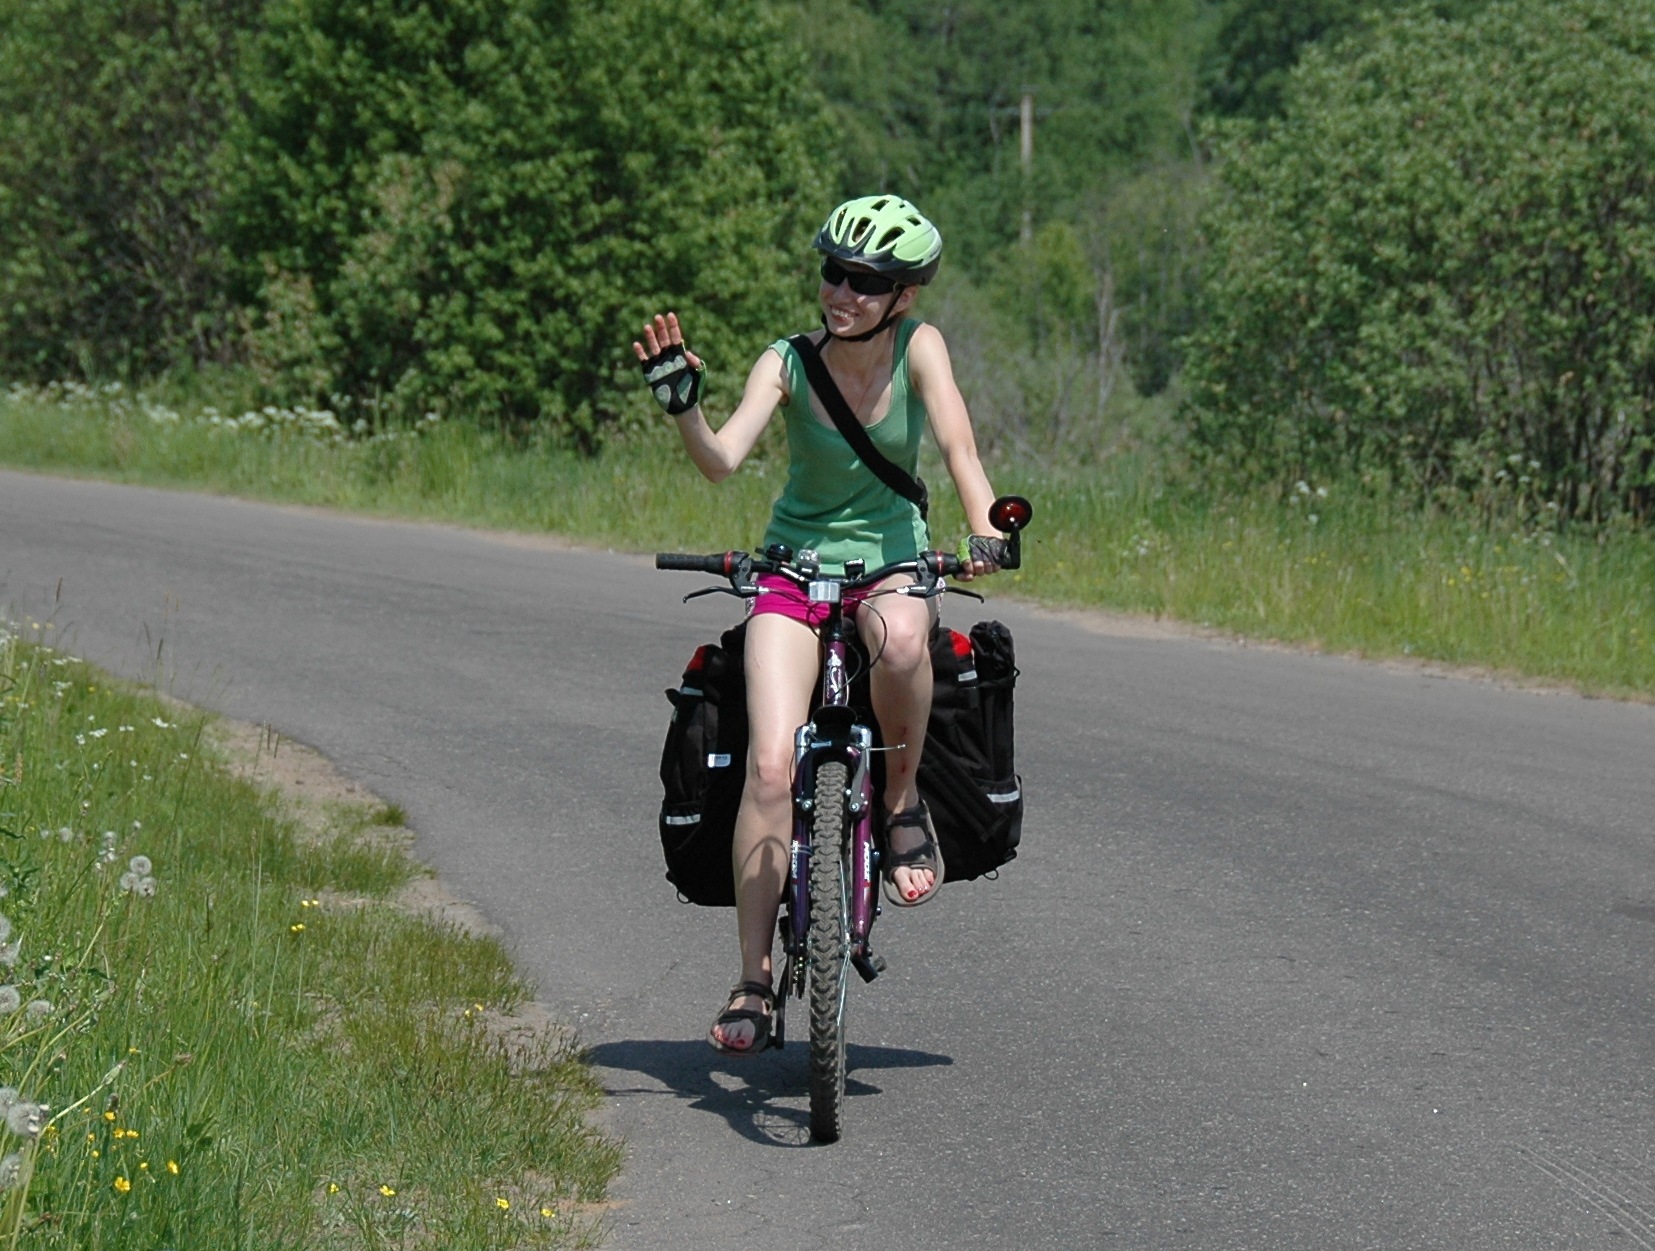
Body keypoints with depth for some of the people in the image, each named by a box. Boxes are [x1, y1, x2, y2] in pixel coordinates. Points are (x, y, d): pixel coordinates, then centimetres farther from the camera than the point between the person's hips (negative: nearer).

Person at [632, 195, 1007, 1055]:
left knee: (901, 639, -39)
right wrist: (681, 402, -42)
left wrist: (985, 534, -38)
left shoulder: (918, 348, -11)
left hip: (891, 561, 0)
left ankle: (902, 804, -12)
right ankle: (753, 978, -9)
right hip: (794, 565, 0)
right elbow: (723, 460, -23)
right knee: (771, 763, -18)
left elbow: (958, 446, -21)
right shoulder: (788, 363, -12)